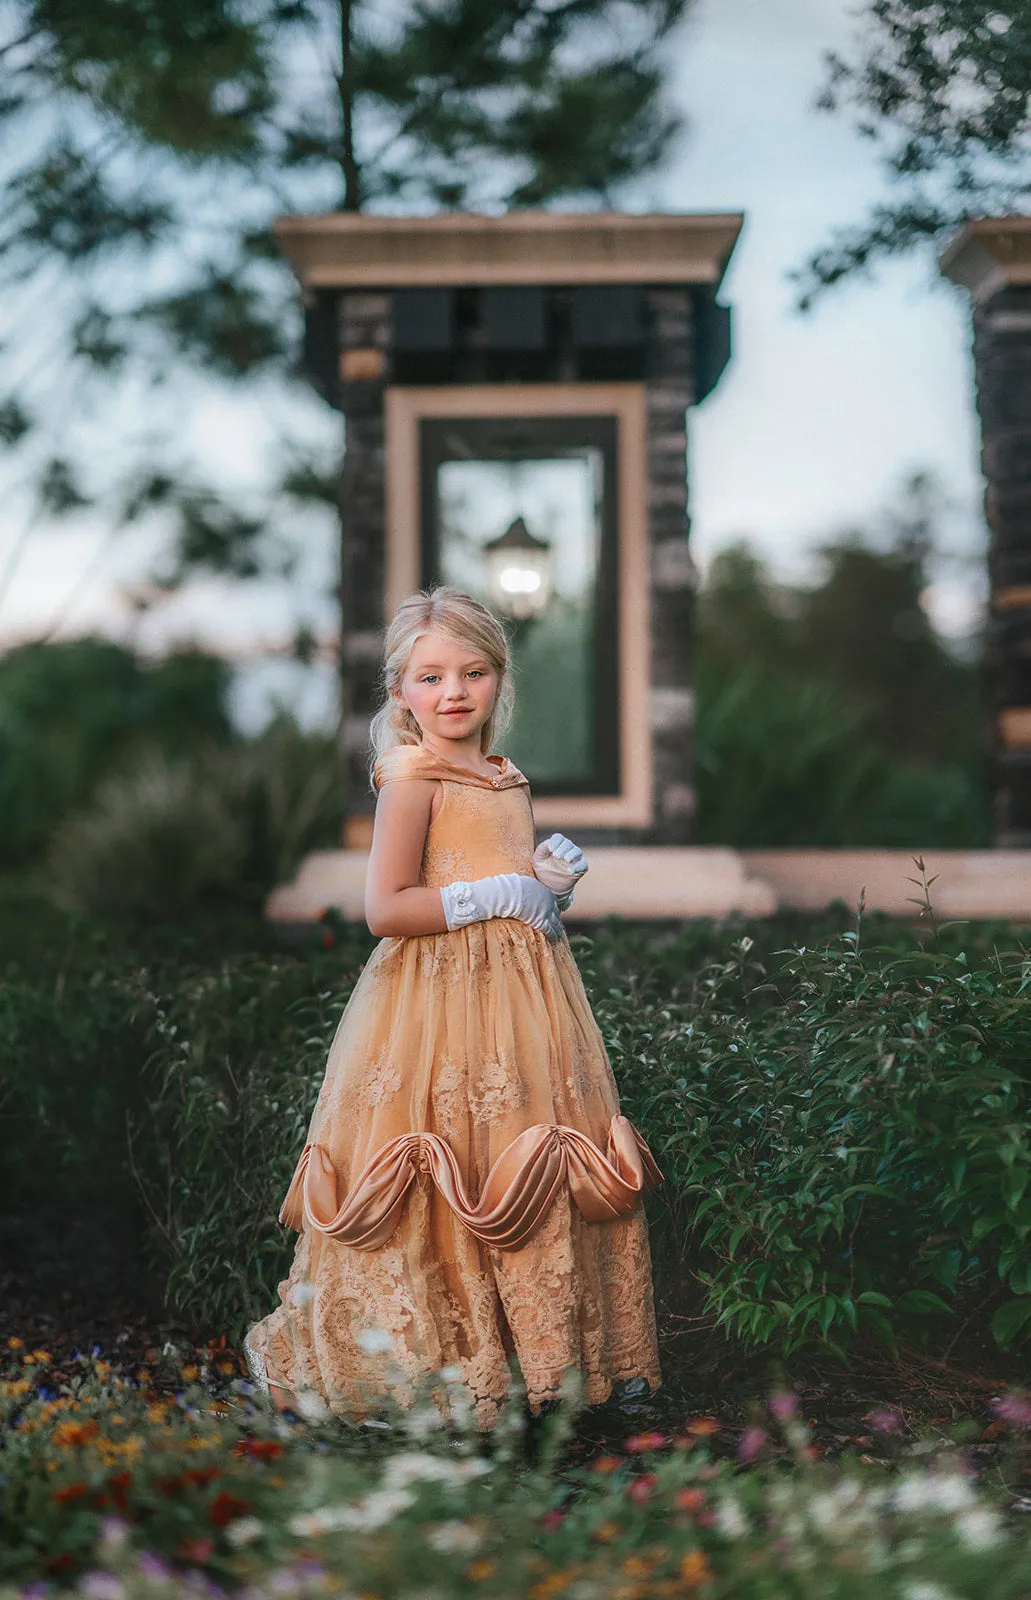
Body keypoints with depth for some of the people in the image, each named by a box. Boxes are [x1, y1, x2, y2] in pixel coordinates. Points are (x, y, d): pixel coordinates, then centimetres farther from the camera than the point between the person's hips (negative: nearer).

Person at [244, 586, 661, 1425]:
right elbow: (386, 909, -18)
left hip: (520, 998, 8)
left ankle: (539, 1353, 23)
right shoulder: (411, 775, -9)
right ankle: (430, 1363, 15)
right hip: (439, 1000, -7)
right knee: (448, 1179, -4)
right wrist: (503, 895, -15)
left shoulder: (509, 779, 15)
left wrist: (554, 877, 4)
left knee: (538, 1185, 9)